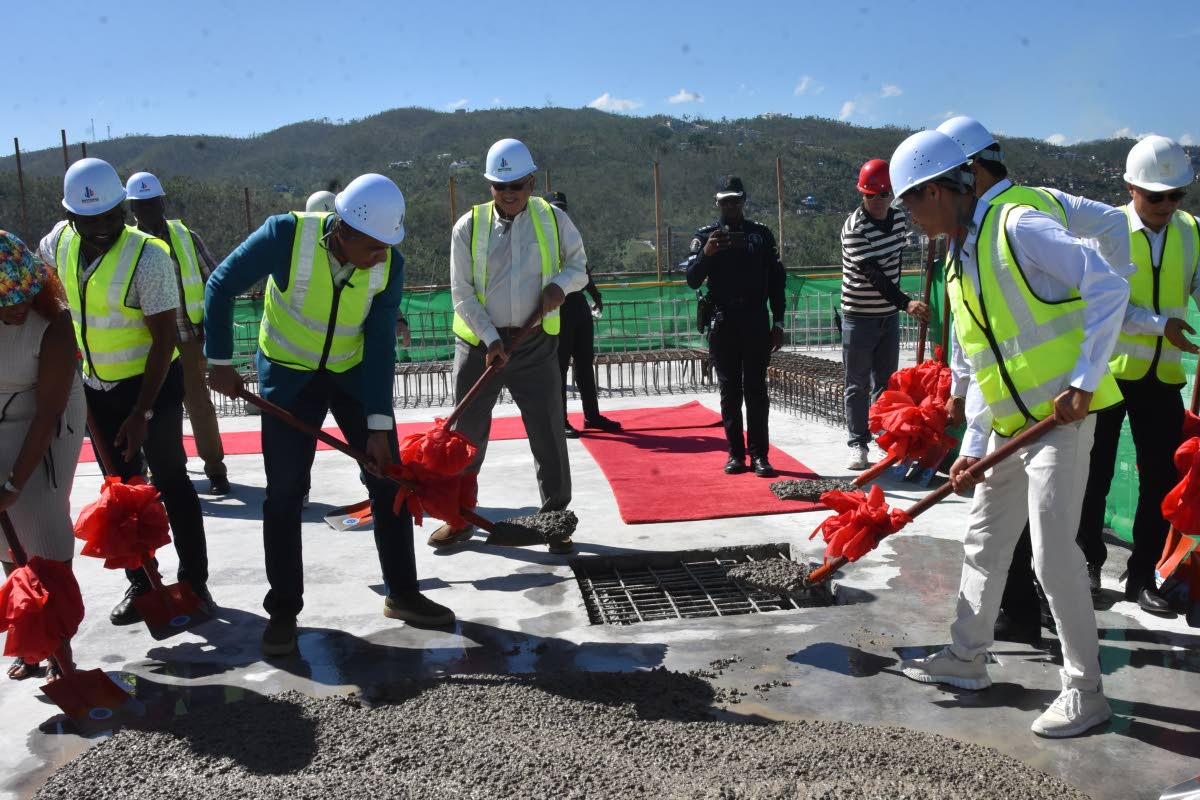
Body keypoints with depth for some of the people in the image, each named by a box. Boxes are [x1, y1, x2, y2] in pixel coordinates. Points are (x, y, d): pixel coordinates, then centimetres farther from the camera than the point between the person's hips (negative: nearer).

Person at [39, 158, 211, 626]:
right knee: (122, 485, 12)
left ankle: (194, 579, 14)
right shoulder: (60, 241, -3)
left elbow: (164, 339, -21)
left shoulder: (148, 256, -21)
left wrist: (143, 413, -22)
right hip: (97, 386, 6)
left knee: (170, 480, 2)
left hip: (152, 382, -6)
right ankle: (140, 584, 24)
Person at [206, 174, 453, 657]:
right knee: (284, 493, 0)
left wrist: (378, 425, -16)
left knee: (389, 480, 2)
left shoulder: (388, 262, -18)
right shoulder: (287, 236, -26)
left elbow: (380, 345, -14)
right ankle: (283, 610, 16)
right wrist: (220, 362, -10)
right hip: (288, 375, -2)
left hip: (354, 373, 3)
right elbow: (221, 286, -12)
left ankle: (402, 594, 17)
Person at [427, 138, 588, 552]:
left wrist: (560, 284, -10)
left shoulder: (553, 220, 2)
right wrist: (491, 339, -15)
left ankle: (555, 518, 17)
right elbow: (462, 293, -4)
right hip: (479, 343, 0)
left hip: (536, 344, 0)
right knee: (466, 432, 8)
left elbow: (578, 264, 13)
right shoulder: (469, 226, -2)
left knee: (549, 433, 2)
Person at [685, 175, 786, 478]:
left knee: (756, 388, -1)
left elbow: (775, 280, 9)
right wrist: (705, 254, -22)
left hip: (756, 320, 0)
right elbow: (692, 280, -3)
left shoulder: (761, 234, 8)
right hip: (722, 322, 0)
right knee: (729, 390, 4)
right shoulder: (705, 235, 6)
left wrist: (778, 322, 4)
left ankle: (759, 454, 2)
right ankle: (736, 453, 9)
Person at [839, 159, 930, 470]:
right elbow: (873, 274, -28)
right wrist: (906, 303, -37)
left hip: (889, 315, 6)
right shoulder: (854, 228, -20)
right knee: (858, 384, 2)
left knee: (887, 382, 11)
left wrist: (897, 300, 14)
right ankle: (858, 444, 9)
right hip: (859, 317, -6)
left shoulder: (900, 219, 2)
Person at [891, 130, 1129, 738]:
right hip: (1008, 425, 9)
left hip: (1061, 415, -9)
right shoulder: (958, 263, 13)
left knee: (1053, 551, -8)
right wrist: (972, 447, 9)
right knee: (984, 541, 15)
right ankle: (966, 658, 31)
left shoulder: (1017, 227, -13)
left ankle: (1084, 691, 8)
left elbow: (1108, 286, -18)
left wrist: (1083, 380, -22)